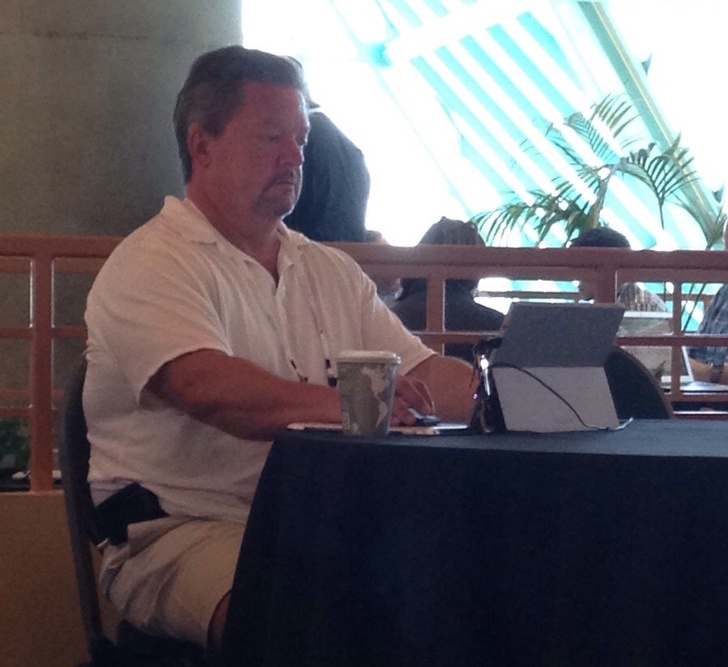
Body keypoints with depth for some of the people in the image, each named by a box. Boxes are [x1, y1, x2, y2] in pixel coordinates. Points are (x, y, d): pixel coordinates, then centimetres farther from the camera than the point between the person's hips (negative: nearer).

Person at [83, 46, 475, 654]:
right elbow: (205, 387, -21)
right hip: (184, 530, -7)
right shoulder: (153, 264, -3)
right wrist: (345, 405, -33)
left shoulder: (330, 272, 22)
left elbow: (424, 376, 16)